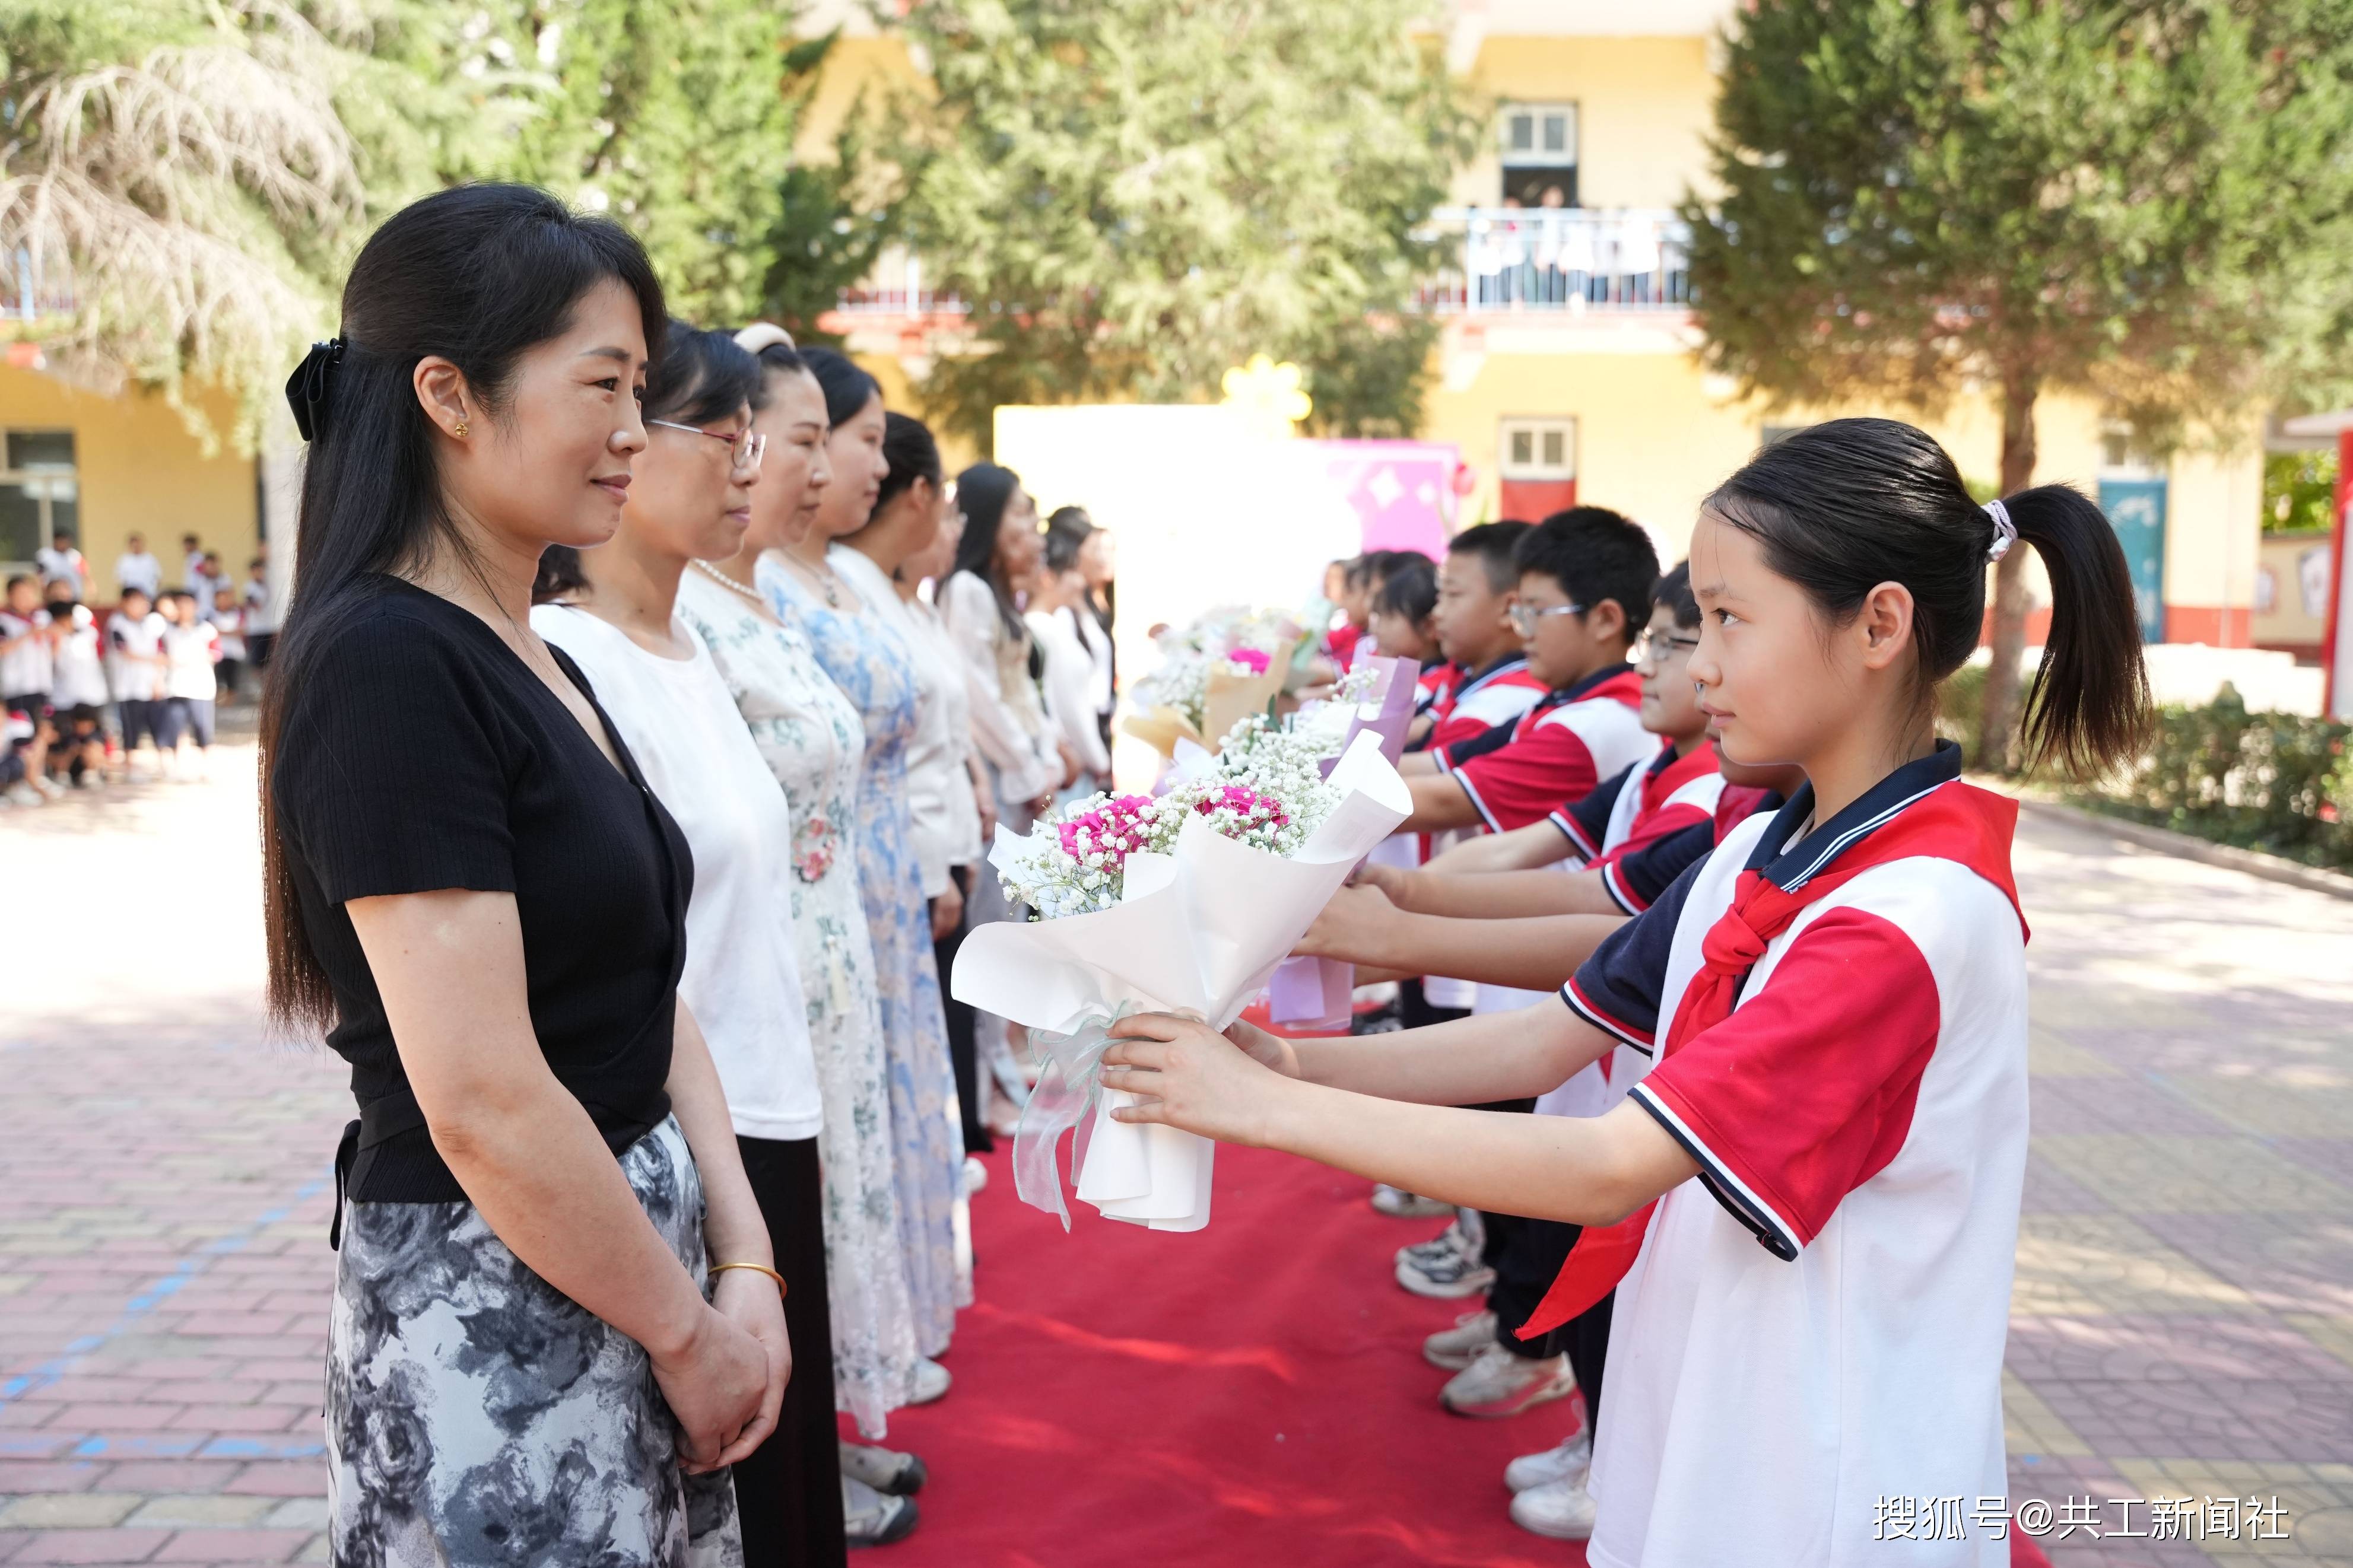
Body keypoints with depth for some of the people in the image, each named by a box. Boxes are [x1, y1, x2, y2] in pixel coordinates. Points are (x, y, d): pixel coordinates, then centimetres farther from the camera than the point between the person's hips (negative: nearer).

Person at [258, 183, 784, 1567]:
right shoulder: (387, 664, -20)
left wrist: (744, 1266, -1)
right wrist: (687, 1329, -12)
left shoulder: (547, 667, 8)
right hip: (496, 1317, -8)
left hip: (629, 1261, 8)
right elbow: (485, 1103, -23)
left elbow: (652, 995, 7)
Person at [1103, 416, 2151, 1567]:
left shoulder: (1913, 914, -26)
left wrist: (1266, 1107, -26)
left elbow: (1611, 1170, -29)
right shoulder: (1758, 854, 1)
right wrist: (1299, 1062, -10)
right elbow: (1553, 1040, 3)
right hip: (1698, 1428, 7)